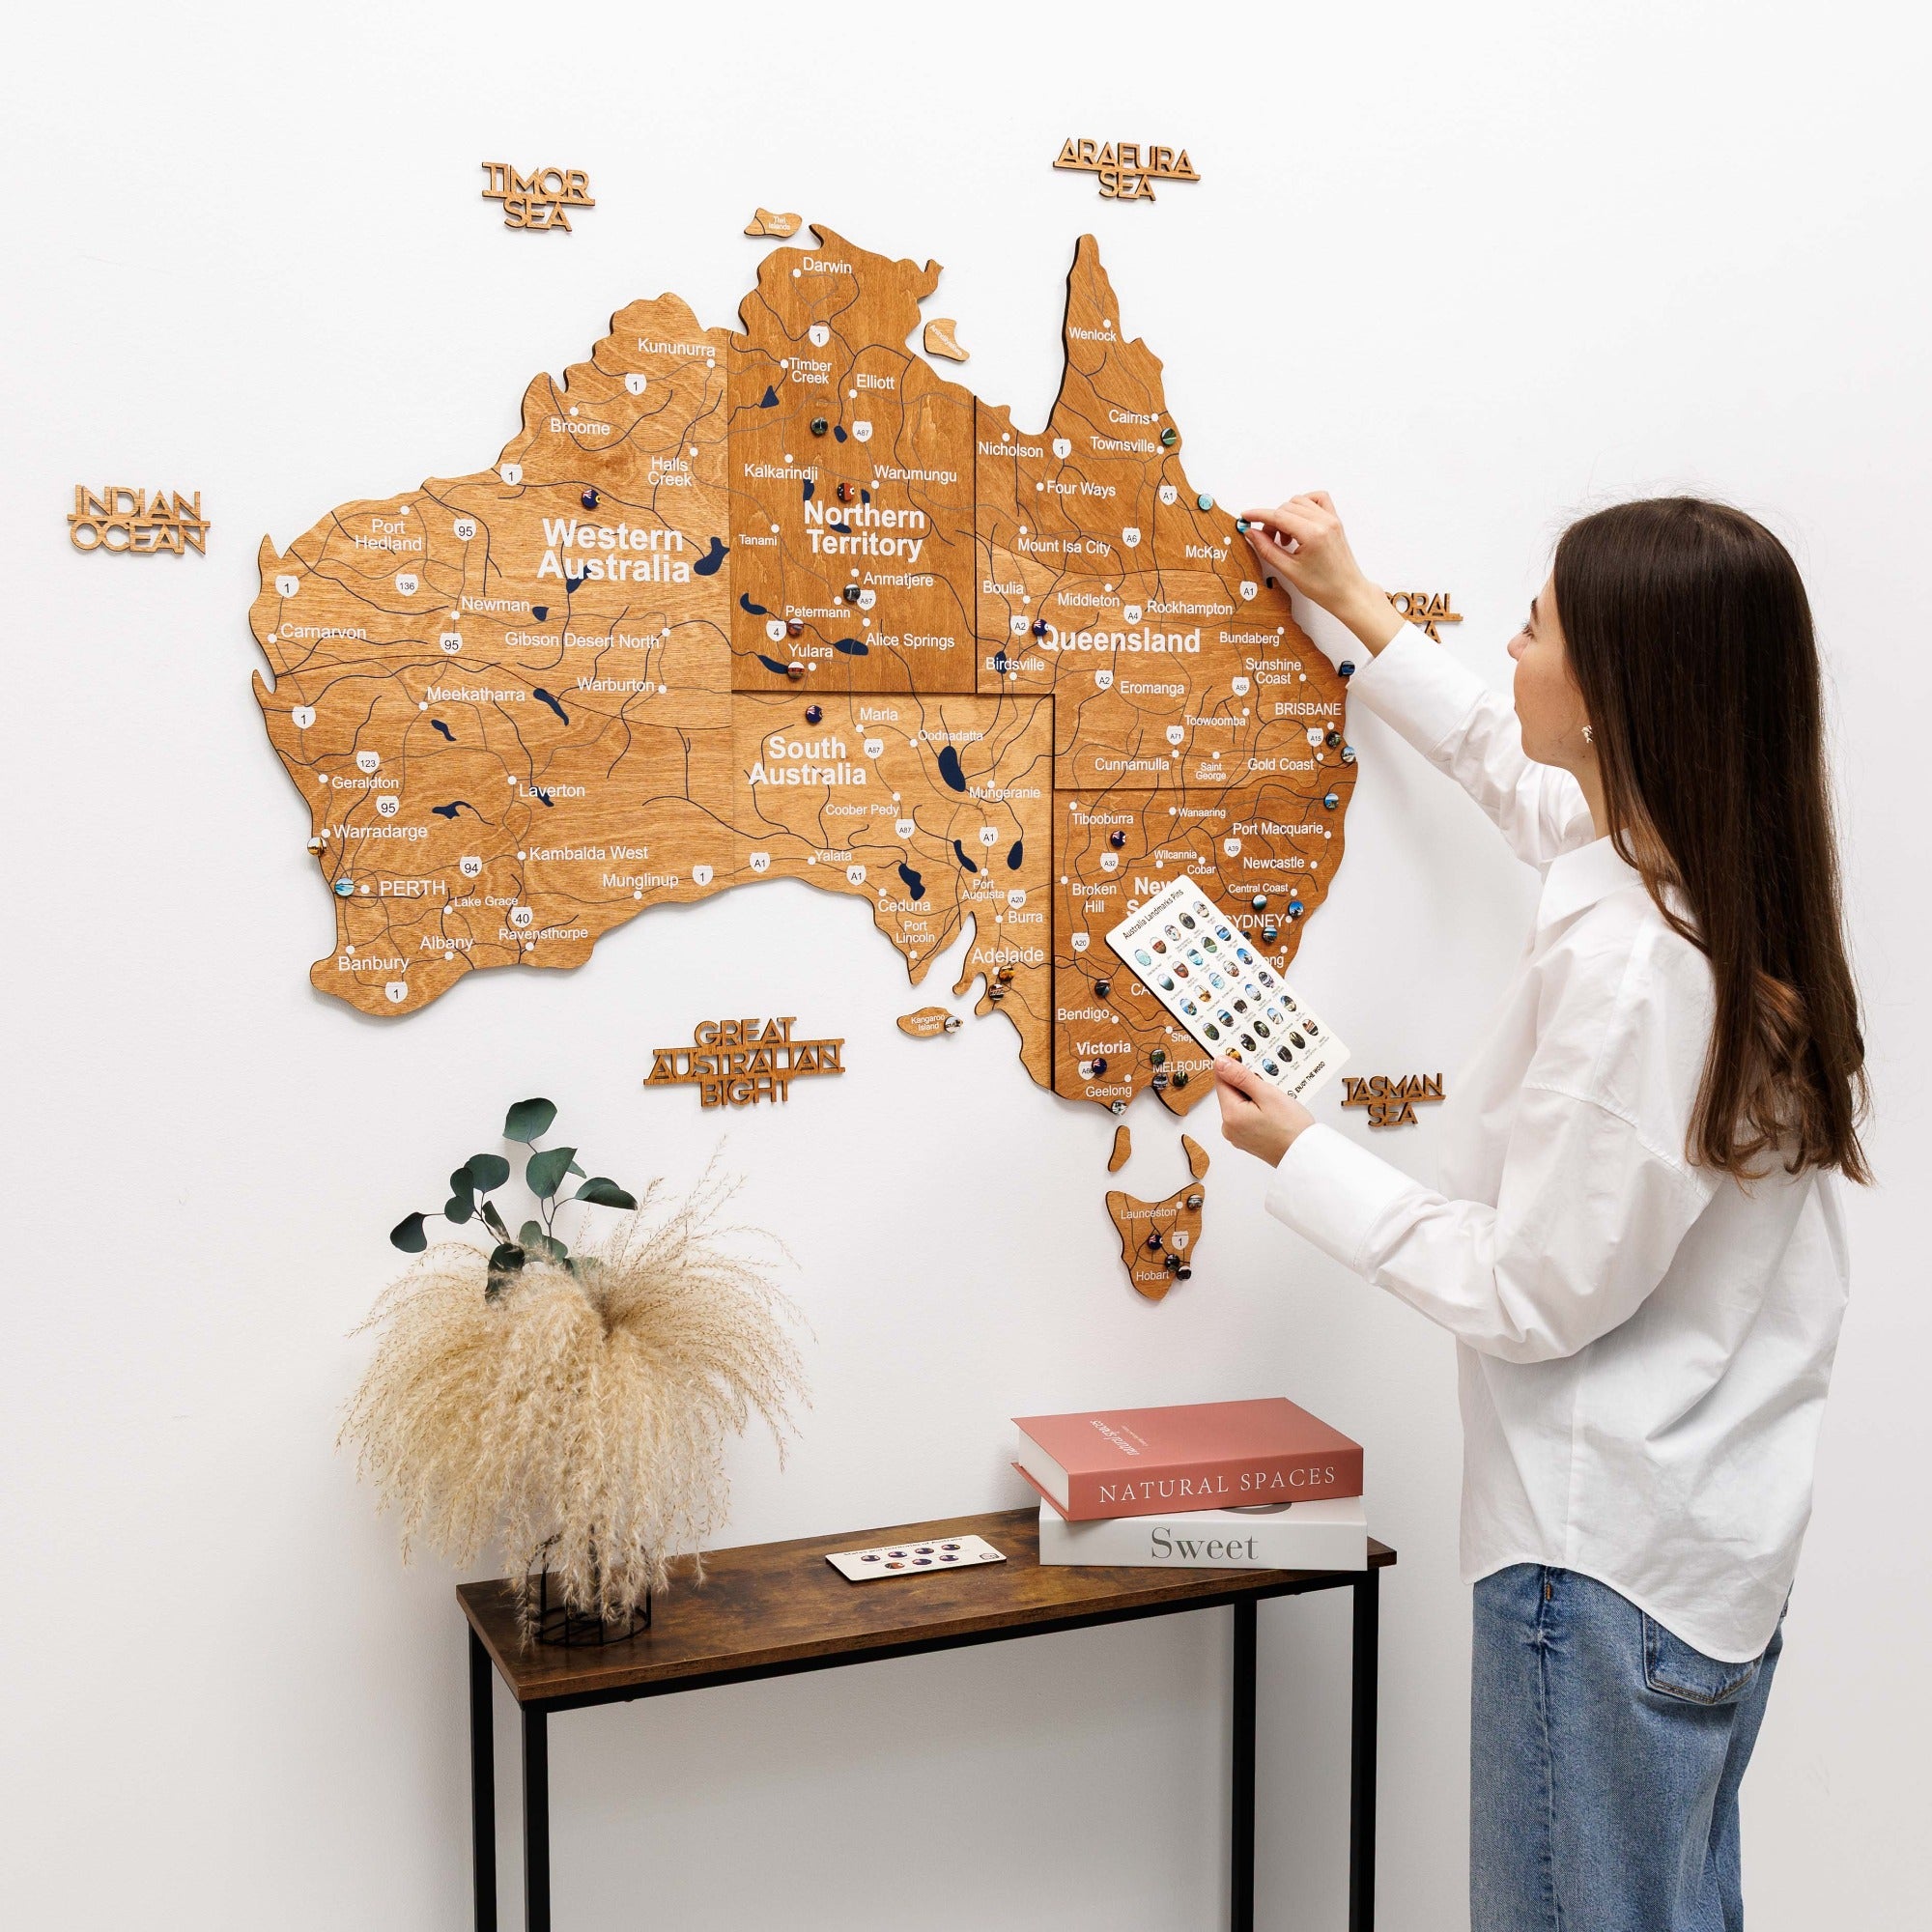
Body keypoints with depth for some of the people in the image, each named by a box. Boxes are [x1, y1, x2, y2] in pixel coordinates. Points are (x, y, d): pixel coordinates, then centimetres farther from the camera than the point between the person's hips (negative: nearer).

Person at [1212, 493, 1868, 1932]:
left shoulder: (1626, 965, -29)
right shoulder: (1729, 882, 0)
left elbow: (1537, 1295, -22)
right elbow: (1524, 779, 21)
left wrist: (1302, 1155, -12)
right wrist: (1360, 610, 30)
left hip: (1606, 1563, -9)